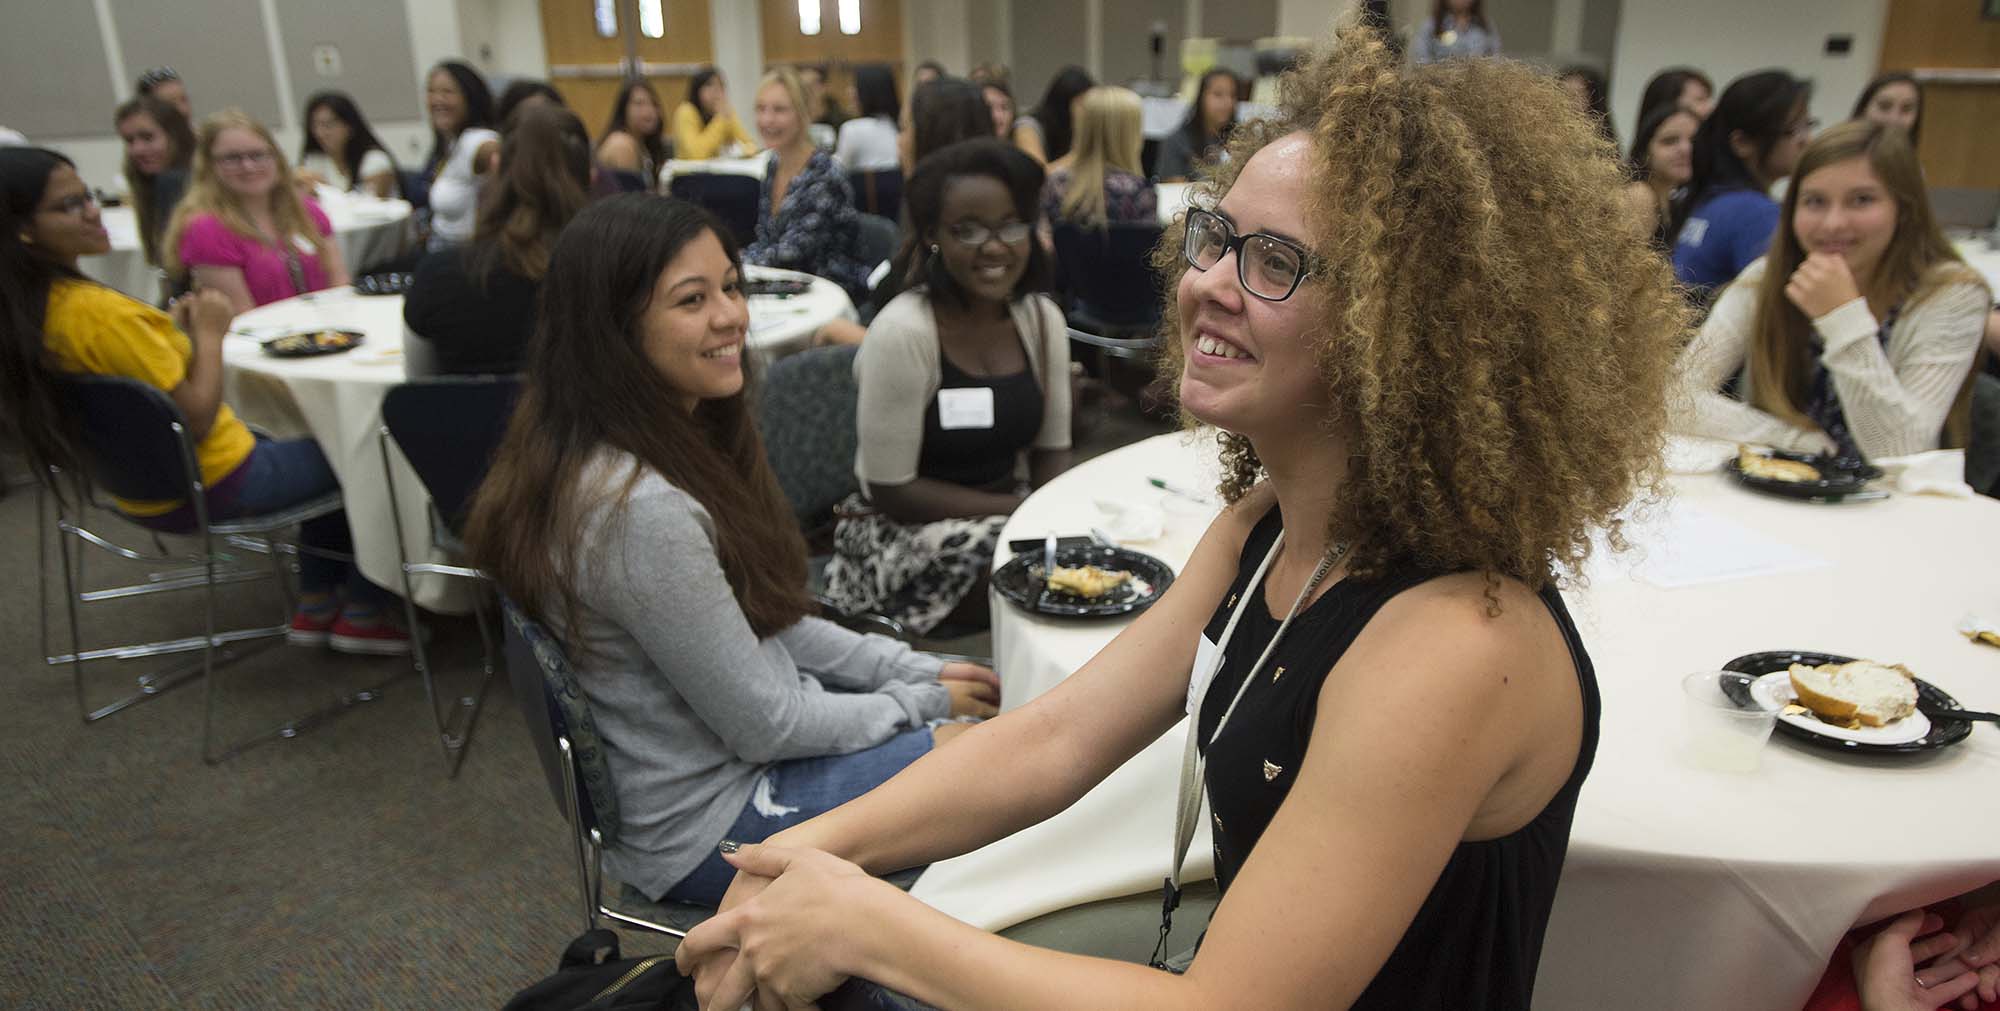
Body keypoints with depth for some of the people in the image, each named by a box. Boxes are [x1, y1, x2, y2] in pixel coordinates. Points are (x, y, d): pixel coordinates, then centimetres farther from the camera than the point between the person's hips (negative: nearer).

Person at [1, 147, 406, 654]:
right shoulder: (96, 312, -30)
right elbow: (197, 417, -25)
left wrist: (175, 332, 1)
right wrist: (210, 333, -13)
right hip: (210, 487, -9)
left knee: (324, 443, 28)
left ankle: (316, 604, 30)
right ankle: (363, 614, 20)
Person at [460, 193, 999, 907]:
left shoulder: (672, 444, 0)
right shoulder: (639, 509, -31)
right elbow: (765, 727, -23)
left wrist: (915, 669, 1)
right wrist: (923, 703, -9)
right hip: (709, 827, -9)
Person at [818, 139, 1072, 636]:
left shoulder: (1042, 318, -1)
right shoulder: (903, 332, -20)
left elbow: (1052, 450, 5)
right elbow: (890, 489, -17)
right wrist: (1024, 510, -20)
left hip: (1001, 518, 6)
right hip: (902, 534, -6)